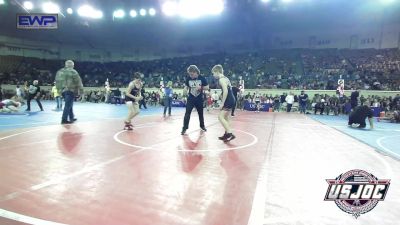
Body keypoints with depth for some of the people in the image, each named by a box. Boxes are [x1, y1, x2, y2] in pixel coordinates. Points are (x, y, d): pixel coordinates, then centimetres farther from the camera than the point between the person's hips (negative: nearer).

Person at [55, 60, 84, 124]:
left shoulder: (59, 71, 15)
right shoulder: (73, 72, -5)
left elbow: (57, 81, 19)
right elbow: (78, 82, -6)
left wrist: (59, 89, 24)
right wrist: (81, 90, -1)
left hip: (62, 90, 7)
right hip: (70, 90, -7)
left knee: (69, 104, 18)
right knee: (68, 105, -6)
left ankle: (72, 117, 25)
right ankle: (64, 119, -9)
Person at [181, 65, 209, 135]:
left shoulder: (202, 78, -10)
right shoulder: (188, 79, -5)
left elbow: (207, 87, -5)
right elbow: (186, 87, 8)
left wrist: (200, 87, -23)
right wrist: (185, 90, -15)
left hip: (199, 99, 0)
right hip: (191, 99, 0)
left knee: (200, 113, 15)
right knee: (187, 113, -9)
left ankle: (202, 126, 36)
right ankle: (184, 128, -4)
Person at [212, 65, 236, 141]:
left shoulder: (221, 79, -12)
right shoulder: (225, 78, 18)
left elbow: (225, 91, -22)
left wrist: (222, 103, -18)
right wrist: (223, 102, 22)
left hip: (229, 101, -10)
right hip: (231, 100, 10)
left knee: (221, 117, -10)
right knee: (225, 117, 18)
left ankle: (230, 134, -14)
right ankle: (227, 134, 25)